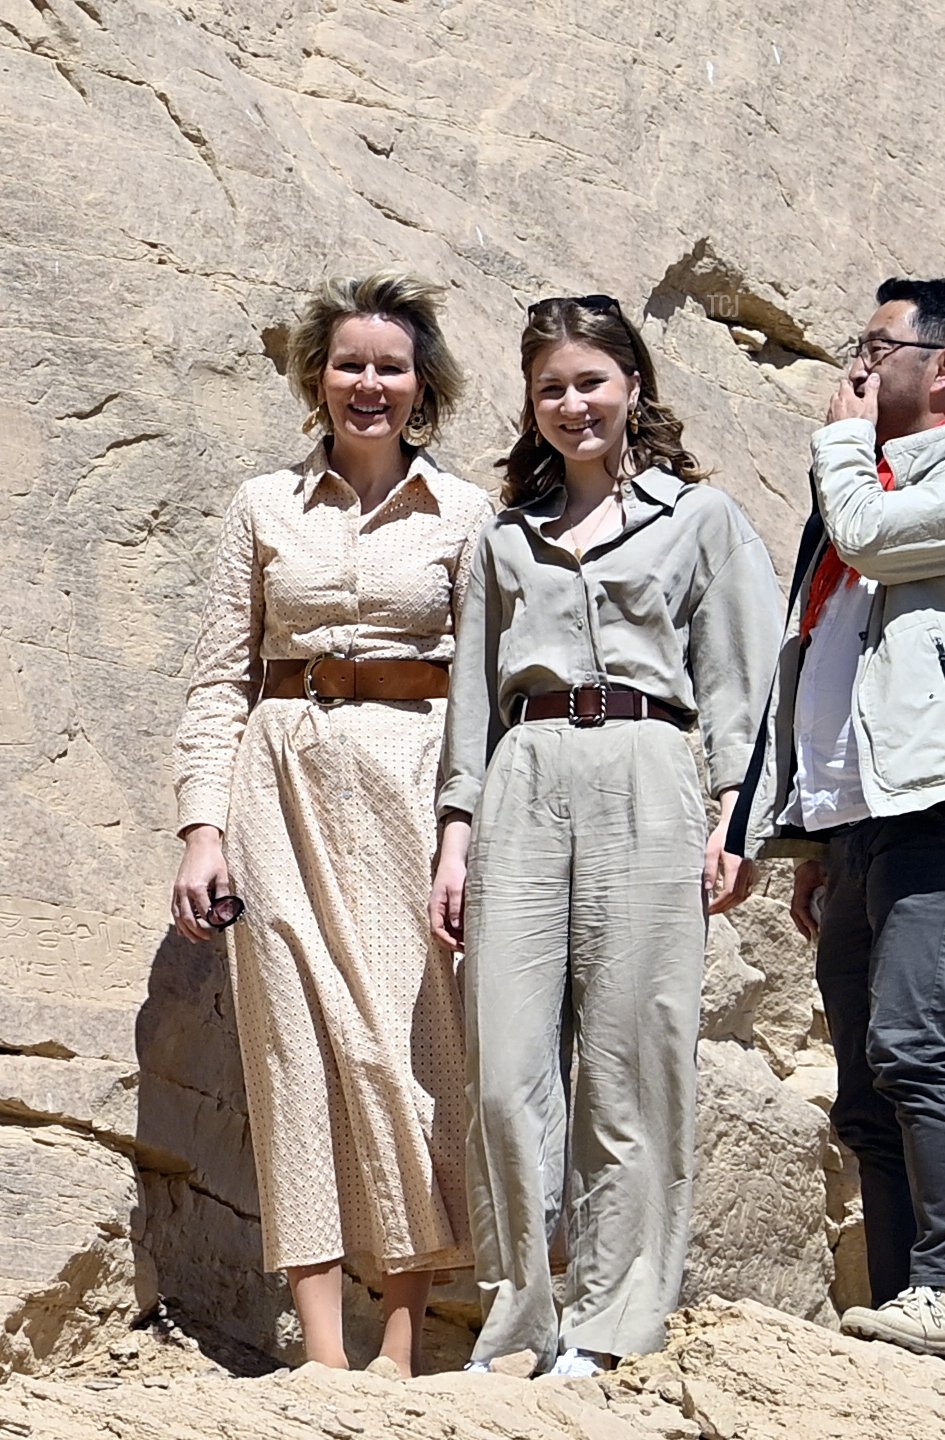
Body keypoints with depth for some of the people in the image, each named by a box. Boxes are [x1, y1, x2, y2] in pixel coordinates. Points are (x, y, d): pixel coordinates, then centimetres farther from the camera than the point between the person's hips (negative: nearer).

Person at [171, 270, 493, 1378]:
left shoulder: (464, 515, 7)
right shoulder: (265, 507, 10)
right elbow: (220, 679, 9)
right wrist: (203, 824, -2)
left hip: (415, 778, -1)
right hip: (286, 784, 1)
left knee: (410, 1039, -4)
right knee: (302, 1040, -4)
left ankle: (402, 1343, 4)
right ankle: (324, 1354, -2)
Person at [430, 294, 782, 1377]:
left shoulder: (699, 517, 13)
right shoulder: (506, 536, 21)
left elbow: (738, 677, 8)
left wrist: (734, 817, -4)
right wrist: (457, 831, 10)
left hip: (644, 778, -2)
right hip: (523, 786, 3)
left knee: (630, 1070, -4)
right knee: (502, 1071, -4)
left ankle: (609, 1329, 4)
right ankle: (516, 1326, 6)